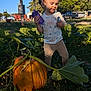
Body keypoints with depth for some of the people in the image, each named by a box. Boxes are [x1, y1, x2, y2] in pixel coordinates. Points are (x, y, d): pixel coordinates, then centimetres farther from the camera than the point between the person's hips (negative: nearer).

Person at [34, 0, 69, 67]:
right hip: (48, 43, -1)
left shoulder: (58, 14, -6)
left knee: (65, 55, 10)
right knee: (47, 58, 11)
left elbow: (63, 24, 2)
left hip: (59, 40, 2)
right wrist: (37, 24, -23)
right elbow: (41, 31, -6)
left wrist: (61, 24, -21)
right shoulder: (42, 17, -9)